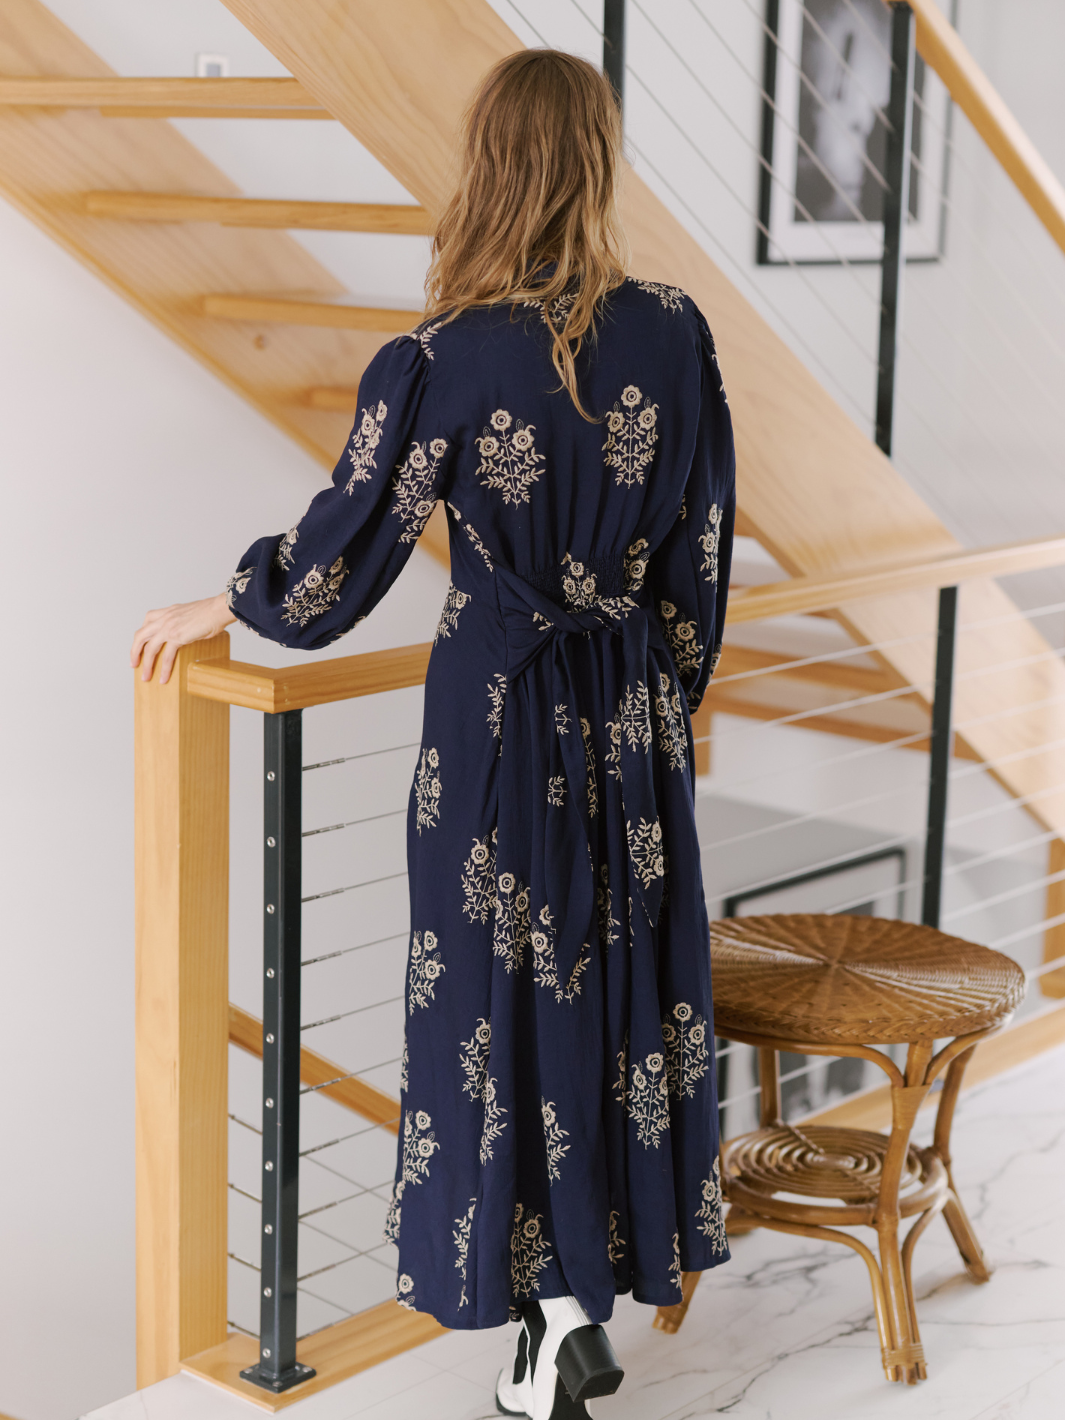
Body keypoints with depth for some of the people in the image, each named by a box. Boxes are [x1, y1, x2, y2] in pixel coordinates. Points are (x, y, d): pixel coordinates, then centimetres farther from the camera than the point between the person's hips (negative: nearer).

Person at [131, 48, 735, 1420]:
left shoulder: (443, 363, -17)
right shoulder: (671, 333, -6)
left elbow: (338, 555, -9)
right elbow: (700, 551, 1)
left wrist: (208, 610, 9)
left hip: (502, 712, -3)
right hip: (631, 712, 4)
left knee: (505, 985, 8)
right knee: (624, 969, 15)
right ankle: (609, 1281, 27)